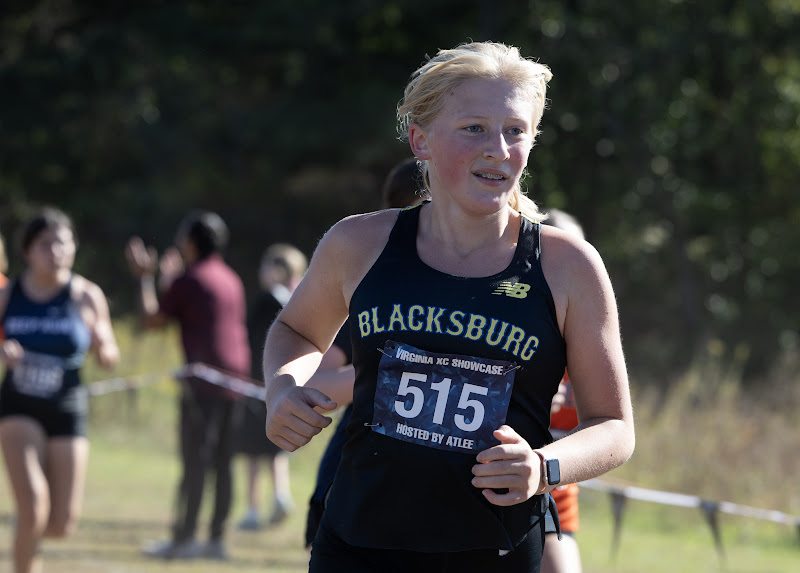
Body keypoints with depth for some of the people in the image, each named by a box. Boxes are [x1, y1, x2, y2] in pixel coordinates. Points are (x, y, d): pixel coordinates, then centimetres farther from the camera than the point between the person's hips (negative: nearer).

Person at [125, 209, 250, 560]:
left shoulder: (188, 279, -7)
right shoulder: (231, 279, 17)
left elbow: (152, 319, -1)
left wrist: (145, 279, 11)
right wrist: (169, 279, 39)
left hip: (203, 380, -7)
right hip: (235, 377, 7)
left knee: (195, 460, -7)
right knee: (222, 463, 7)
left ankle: (183, 538, -6)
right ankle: (216, 539, 8)